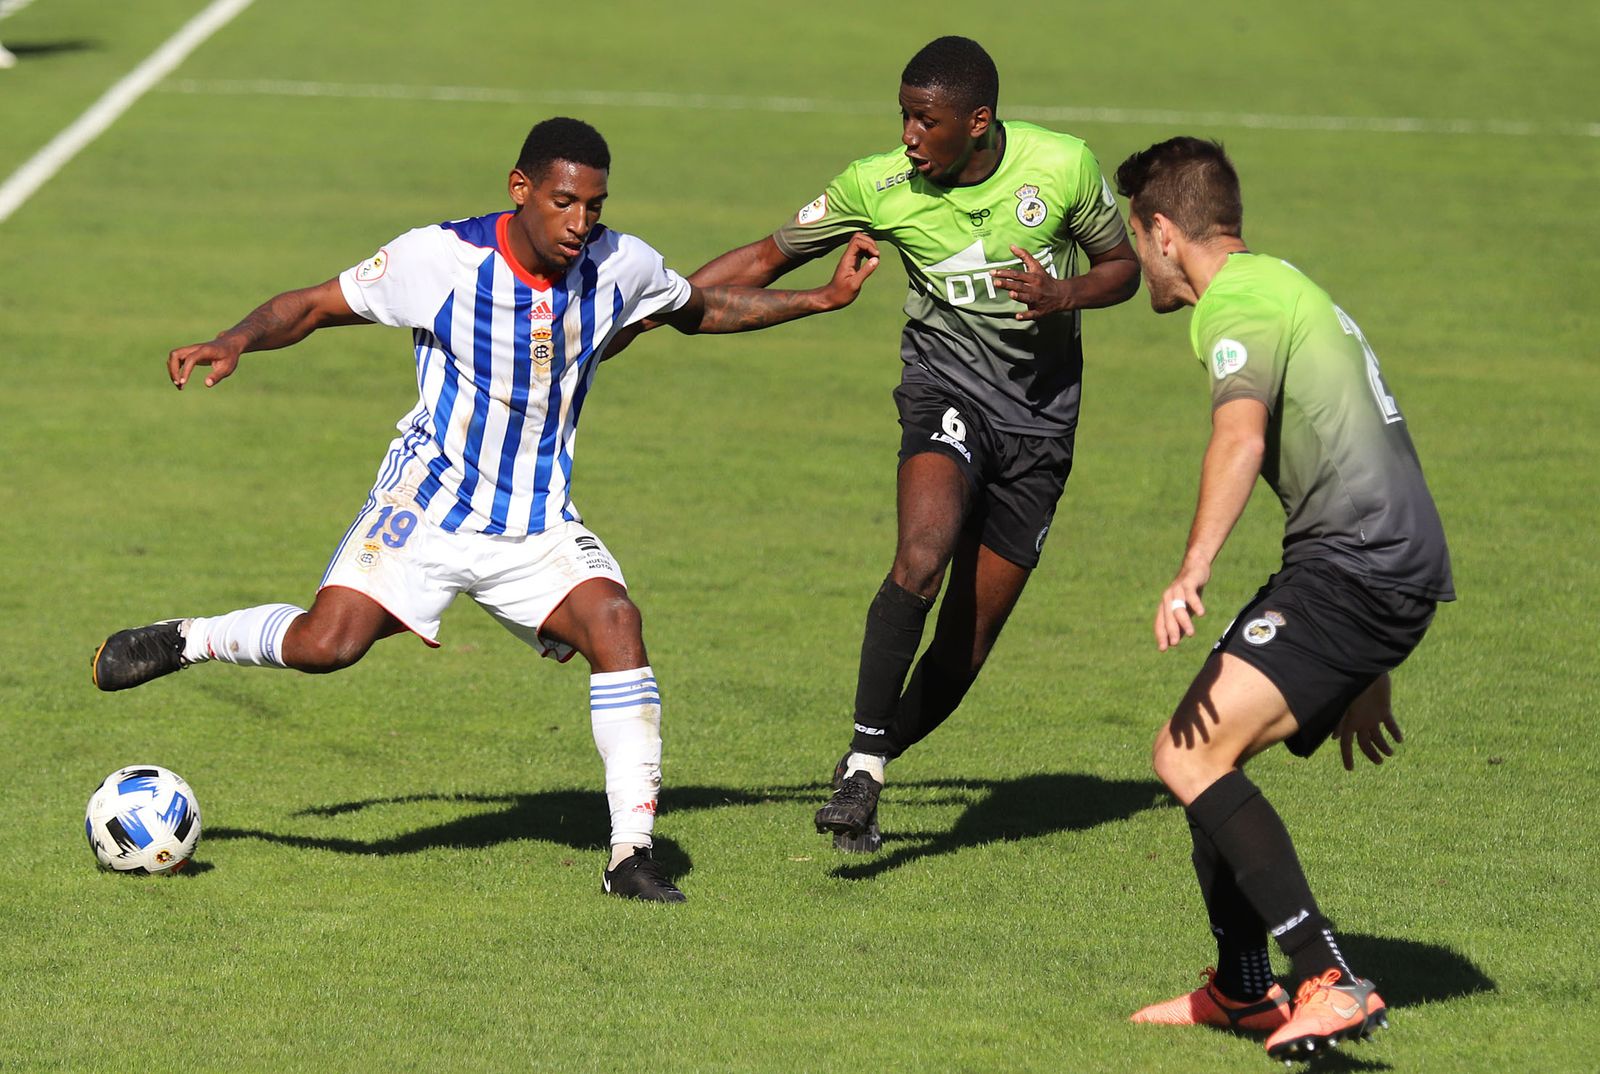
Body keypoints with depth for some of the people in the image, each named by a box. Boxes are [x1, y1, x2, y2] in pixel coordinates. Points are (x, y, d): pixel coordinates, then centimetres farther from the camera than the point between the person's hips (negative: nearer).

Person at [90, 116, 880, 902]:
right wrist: (236, 343, -23)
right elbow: (315, 306, -6)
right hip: (429, 501, -3)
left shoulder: (620, 267, -6)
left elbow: (703, 310, 16)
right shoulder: (441, 258, -16)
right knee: (326, 645, -21)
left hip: (540, 526, 3)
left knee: (615, 622, -23)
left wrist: (821, 299, 9)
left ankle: (631, 857, -18)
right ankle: (183, 641, 10)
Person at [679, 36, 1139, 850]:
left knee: (966, 648, 2)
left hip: (1039, 416, 1)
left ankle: (868, 772, 24)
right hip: (946, 387, -1)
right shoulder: (879, 186, -10)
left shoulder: (1063, 166, -11)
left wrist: (1065, 296, -18)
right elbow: (767, 259, 0)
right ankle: (862, 763, -26)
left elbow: (1121, 267, 5)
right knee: (923, 554, -32)